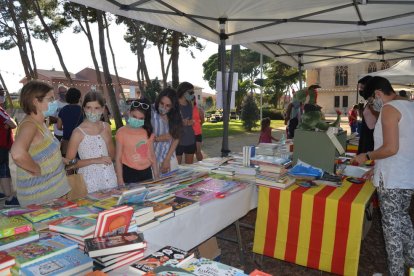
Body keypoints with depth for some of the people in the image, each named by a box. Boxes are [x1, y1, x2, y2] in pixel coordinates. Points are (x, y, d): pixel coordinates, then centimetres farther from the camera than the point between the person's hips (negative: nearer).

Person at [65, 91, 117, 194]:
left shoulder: (106, 127, 3)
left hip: (109, 178, 4)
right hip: (90, 181, -4)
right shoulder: (78, 132, -10)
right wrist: (95, 160, -17)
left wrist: (107, 139, -5)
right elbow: (69, 163, -10)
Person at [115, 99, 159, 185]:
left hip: (147, 172, 4)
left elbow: (152, 155, 9)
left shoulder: (148, 132, 3)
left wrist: (156, 176, 9)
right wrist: (120, 180, -10)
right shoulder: (121, 132, -8)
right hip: (129, 173, -4)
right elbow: (118, 158, -6)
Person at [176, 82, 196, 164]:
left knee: (190, 166, 14)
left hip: (190, 139, 6)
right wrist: (181, 123, -24)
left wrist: (192, 122, 0)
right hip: (178, 140, -6)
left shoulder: (190, 104, 9)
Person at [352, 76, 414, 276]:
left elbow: (391, 148, -23)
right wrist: (378, 168, 19)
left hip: (392, 179, -9)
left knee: (392, 225, 4)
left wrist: (367, 156, -7)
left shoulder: (389, 108, -15)